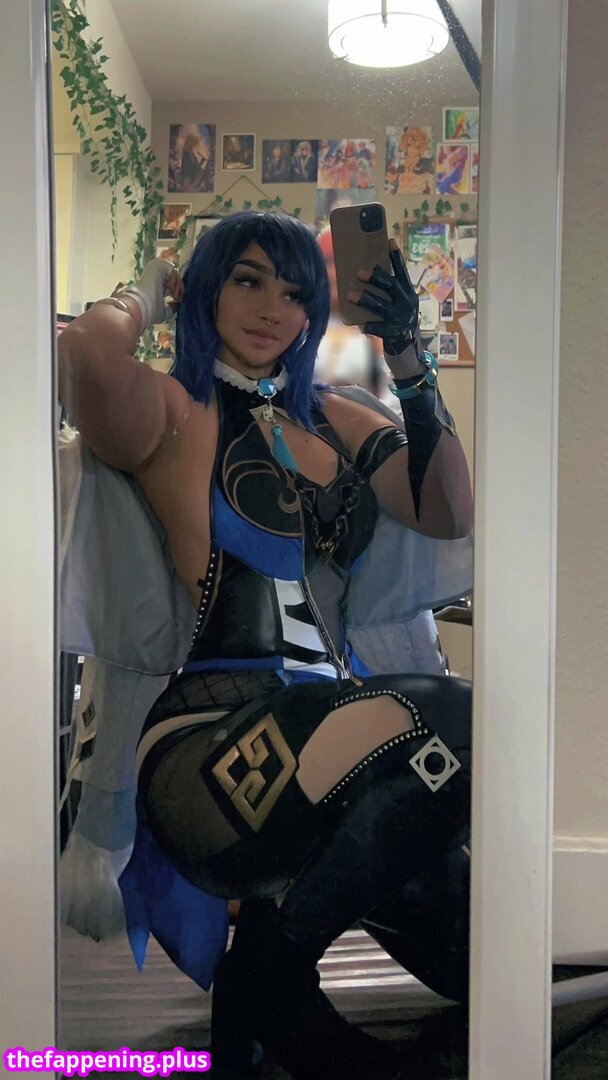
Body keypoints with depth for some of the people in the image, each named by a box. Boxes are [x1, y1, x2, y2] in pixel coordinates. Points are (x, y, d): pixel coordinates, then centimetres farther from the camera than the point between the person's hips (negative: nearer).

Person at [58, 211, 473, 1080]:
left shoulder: (330, 419, 21)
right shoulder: (172, 410, 5)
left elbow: (450, 515, 11)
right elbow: (87, 351, -19)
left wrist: (409, 362, 4)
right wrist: (150, 292, 4)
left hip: (333, 709, 6)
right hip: (214, 732, -6)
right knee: (443, 725, -30)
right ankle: (262, 986, -4)